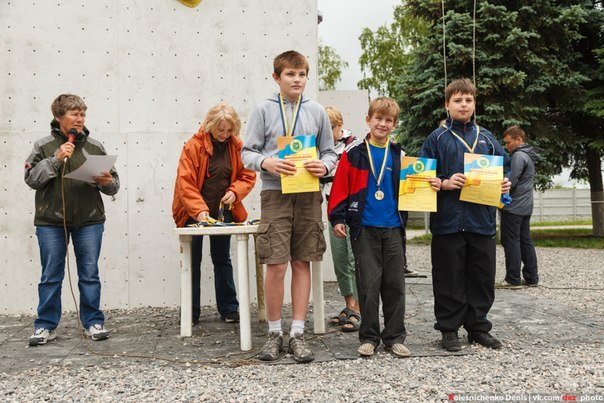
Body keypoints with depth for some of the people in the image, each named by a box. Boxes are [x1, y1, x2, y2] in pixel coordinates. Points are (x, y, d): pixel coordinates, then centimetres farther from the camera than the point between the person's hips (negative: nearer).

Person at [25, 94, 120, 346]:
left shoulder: (95, 147, 5)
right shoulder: (44, 146, 2)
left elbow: (114, 184, 7)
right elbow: (31, 178, -6)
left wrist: (107, 182, -16)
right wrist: (55, 160, -15)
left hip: (89, 221, 1)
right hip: (51, 222, -1)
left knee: (90, 274, 6)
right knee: (51, 276, 7)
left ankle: (93, 322, 16)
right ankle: (46, 326, 17)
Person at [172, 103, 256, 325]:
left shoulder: (237, 146, -2)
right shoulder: (193, 146, -13)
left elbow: (248, 176, 5)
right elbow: (184, 182, -18)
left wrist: (234, 192, -15)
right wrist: (200, 210, -29)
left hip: (223, 211, 3)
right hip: (193, 213, -3)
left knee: (222, 259, 12)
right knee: (192, 261, 5)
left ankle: (229, 309, 18)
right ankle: (191, 312, 14)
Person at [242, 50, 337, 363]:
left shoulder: (317, 111, 10)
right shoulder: (263, 110, 3)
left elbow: (329, 152, 13)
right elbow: (247, 153, 2)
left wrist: (324, 166, -9)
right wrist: (266, 163, -19)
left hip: (308, 195, 3)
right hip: (275, 193, -2)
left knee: (302, 263, 6)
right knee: (276, 265, -5)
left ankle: (297, 333, 14)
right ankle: (275, 332, 12)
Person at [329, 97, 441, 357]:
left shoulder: (399, 155, 10)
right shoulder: (355, 153, 0)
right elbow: (341, 187, -2)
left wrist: (429, 186, -3)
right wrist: (337, 218, -8)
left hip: (393, 228, 3)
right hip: (364, 228, -3)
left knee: (394, 284, 6)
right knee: (368, 284, 0)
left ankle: (394, 337, 16)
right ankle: (369, 337, 12)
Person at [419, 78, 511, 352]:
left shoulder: (486, 138, 13)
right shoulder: (437, 138, 2)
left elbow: (503, 169, 17)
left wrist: (504, 184, -3)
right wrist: (445, 183, -17)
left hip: (482, 220, 4)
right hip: (448, 220, -3)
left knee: (482, 277, 10)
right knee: (450, 279, 3)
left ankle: (478, 327, 24)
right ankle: (449, 329, 15)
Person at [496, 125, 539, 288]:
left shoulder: (518, 156, -13)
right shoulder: (528, 156, 19)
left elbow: (511, 181, -20)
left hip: (513, 207, -10)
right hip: (526, 206, 10)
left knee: (511, 241, -5)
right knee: (525, 241, 11)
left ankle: (513, 279, -4)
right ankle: (531, 278, 13)